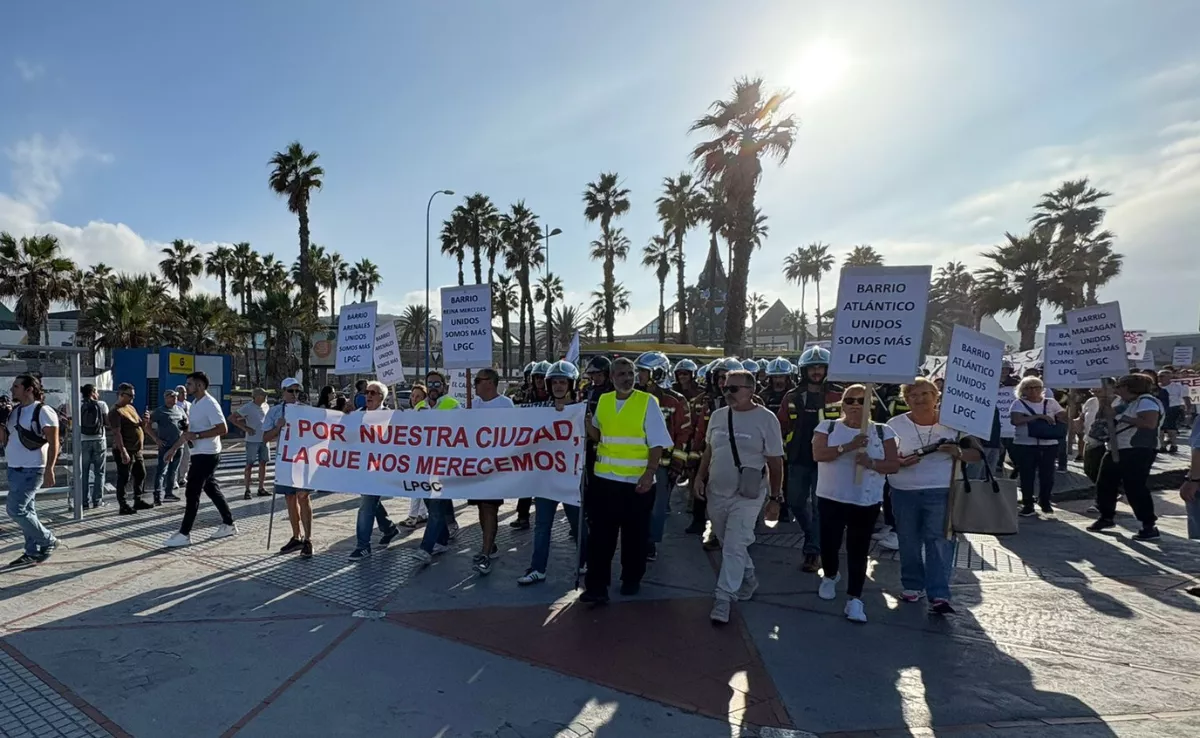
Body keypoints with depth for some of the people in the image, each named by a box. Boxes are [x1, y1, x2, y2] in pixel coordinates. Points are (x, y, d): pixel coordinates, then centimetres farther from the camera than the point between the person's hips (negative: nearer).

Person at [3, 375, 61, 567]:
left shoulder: (43, 411, -13)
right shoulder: (15, 411, 12)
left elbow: (53, 443, -16)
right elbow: (4, 438, 18)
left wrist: (49, 469, -21)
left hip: (31, 470, -8)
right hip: (14, 470, 8)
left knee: (15, 510, -10)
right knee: (26, 511, 11)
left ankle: (48, 541, 4)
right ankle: (33, 552, 17)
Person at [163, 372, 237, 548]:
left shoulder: (210, 404, -17)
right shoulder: (195, 403, 13)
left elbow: (223, 429, -23)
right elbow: (189, 430, 21)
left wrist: (197, 435, -23)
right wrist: (174, 448, 17)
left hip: (207, 455, -10)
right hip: (200, 454, 10)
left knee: (192, 493, -6)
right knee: (212, 490, 14)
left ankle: (184, 534, 1)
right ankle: (229, 524, 22)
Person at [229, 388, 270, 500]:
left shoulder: (266, 406, 8)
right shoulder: (248, 407, -10)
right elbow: (231, 418, -13)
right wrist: (245, 428, -15)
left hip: (264, 440, 6)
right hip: (252, 441, -6)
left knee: (263, 463, 8)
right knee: (249, 465, 0)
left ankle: (261, 488, 16)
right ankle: (247, 490, 7)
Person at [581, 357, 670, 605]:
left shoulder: (647, 402, -5)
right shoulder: (603, 401, 7)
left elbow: (657, 443, -7)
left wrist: (649, 473, -17)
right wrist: (588, 425, -3)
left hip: (637, 481, -3)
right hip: (603, 478, 3)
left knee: (634, 535, 12)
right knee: (600, 535, 2)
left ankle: (631, 579, 31)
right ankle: (596, 587, 9)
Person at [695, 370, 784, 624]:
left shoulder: (766, 419, -11)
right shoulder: (718, 416, 4)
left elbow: (775, 460, -7)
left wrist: (776, 494, -2)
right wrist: (700, 477, 6)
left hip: (747, 496, -6)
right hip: (716, 492, 6)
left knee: (734, 548, -8)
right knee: (729, 545, 18)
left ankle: (723, 598, 2)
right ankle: (748, 578, 41)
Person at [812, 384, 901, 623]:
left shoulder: (882, 431, 2)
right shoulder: (827, 427, -1)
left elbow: (894, 464, -3)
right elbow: (819, 454, -16)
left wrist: (871, 463, -22)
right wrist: (848, 447, -27)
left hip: (867, 502, 0)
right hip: (831, 499, 0)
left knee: (859, 550, 3)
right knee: (829, 543, 7)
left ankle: (854, 599, 9)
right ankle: (830, 577, 37)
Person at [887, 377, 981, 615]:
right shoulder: (895, 425, -2)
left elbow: (978, 454, 4)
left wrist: (958, 452, -17)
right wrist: (900, 462, -19)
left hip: (941, 492, -1)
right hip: (904, 492, 1)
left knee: (939, 540, -8)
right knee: (908, 542, 10)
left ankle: (939, 595, -5)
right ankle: (912, 585, 26)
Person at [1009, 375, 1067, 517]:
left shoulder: (1051, 402, 10)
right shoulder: (1019, 403, 0)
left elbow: (1065, 418, 7)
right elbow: (1015, 420, -16)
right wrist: (1038, 416, -19)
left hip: (1049, 445, 3)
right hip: (1025, 445, -2)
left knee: (1047, 475, 5)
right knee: (1027, 475, 0)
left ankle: (1045, 502, 26)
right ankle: (1027, 504, 12)